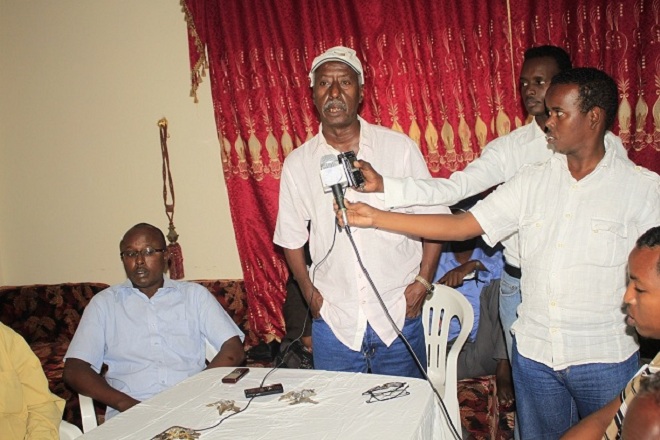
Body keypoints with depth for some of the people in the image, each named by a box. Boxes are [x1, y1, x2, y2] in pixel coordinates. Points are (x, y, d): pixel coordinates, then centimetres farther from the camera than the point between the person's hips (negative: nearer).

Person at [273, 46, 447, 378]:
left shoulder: (399, 147, -4)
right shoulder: (298, 163, 1)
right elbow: (291, 236, 10)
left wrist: (422, 282, -6)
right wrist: (310, 293, 1)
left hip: (397, 314, -1)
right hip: (333, 322, 1)